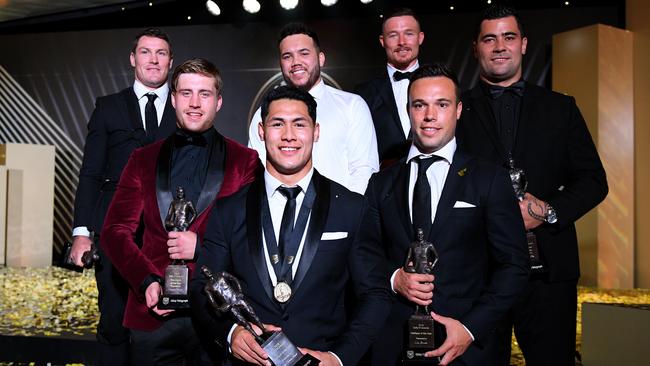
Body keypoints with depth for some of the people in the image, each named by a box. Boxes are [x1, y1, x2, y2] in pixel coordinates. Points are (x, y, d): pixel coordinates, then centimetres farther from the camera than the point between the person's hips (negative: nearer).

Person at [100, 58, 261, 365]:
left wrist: (203, 247, -13)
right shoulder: (143, 160, 10)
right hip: (152, 313, 2)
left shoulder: (245, 161, 2)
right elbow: (115, 231, 5)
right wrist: (147, 280, -10)